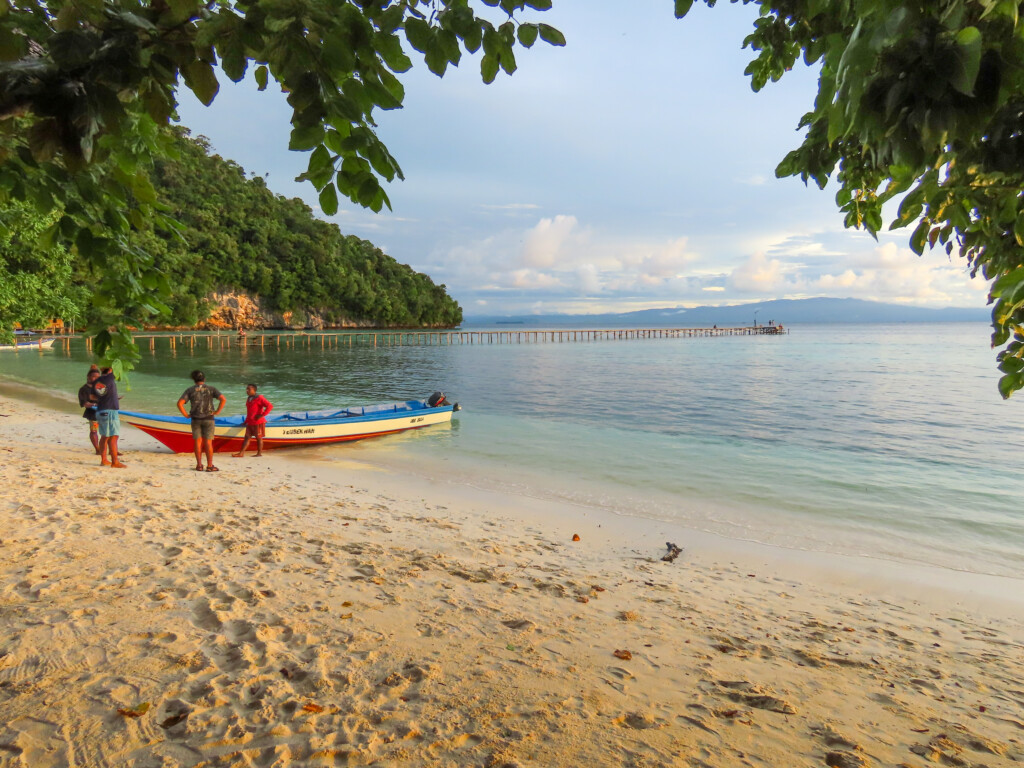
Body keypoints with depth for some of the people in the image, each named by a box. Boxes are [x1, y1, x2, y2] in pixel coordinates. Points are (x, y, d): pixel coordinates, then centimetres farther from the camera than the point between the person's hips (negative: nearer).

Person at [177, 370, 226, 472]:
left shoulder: (190, 390, 1)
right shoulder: (211, 389, -1)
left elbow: (180, 403, -10)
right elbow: (223, 399, -15)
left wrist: (186, 415, 0)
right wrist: (217, 411, -7)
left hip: (195, 419, 1)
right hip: (208, 419, -1)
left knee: (197, 442, 8)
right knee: (208, 442, 0)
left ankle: (199, 465, 8)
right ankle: (210, 466, 0)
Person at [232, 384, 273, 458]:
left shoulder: (259, 398, -12)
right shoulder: (248, 399, 15)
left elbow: (270, 406, -21)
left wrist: (262, 415, -22)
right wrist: (246, 420, 19)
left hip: (258, 423, -8)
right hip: (250, 423, 8)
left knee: (258, 438, 1)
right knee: (247, 437, 4)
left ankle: (259, 453, 10)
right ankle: (241, 453, 2)